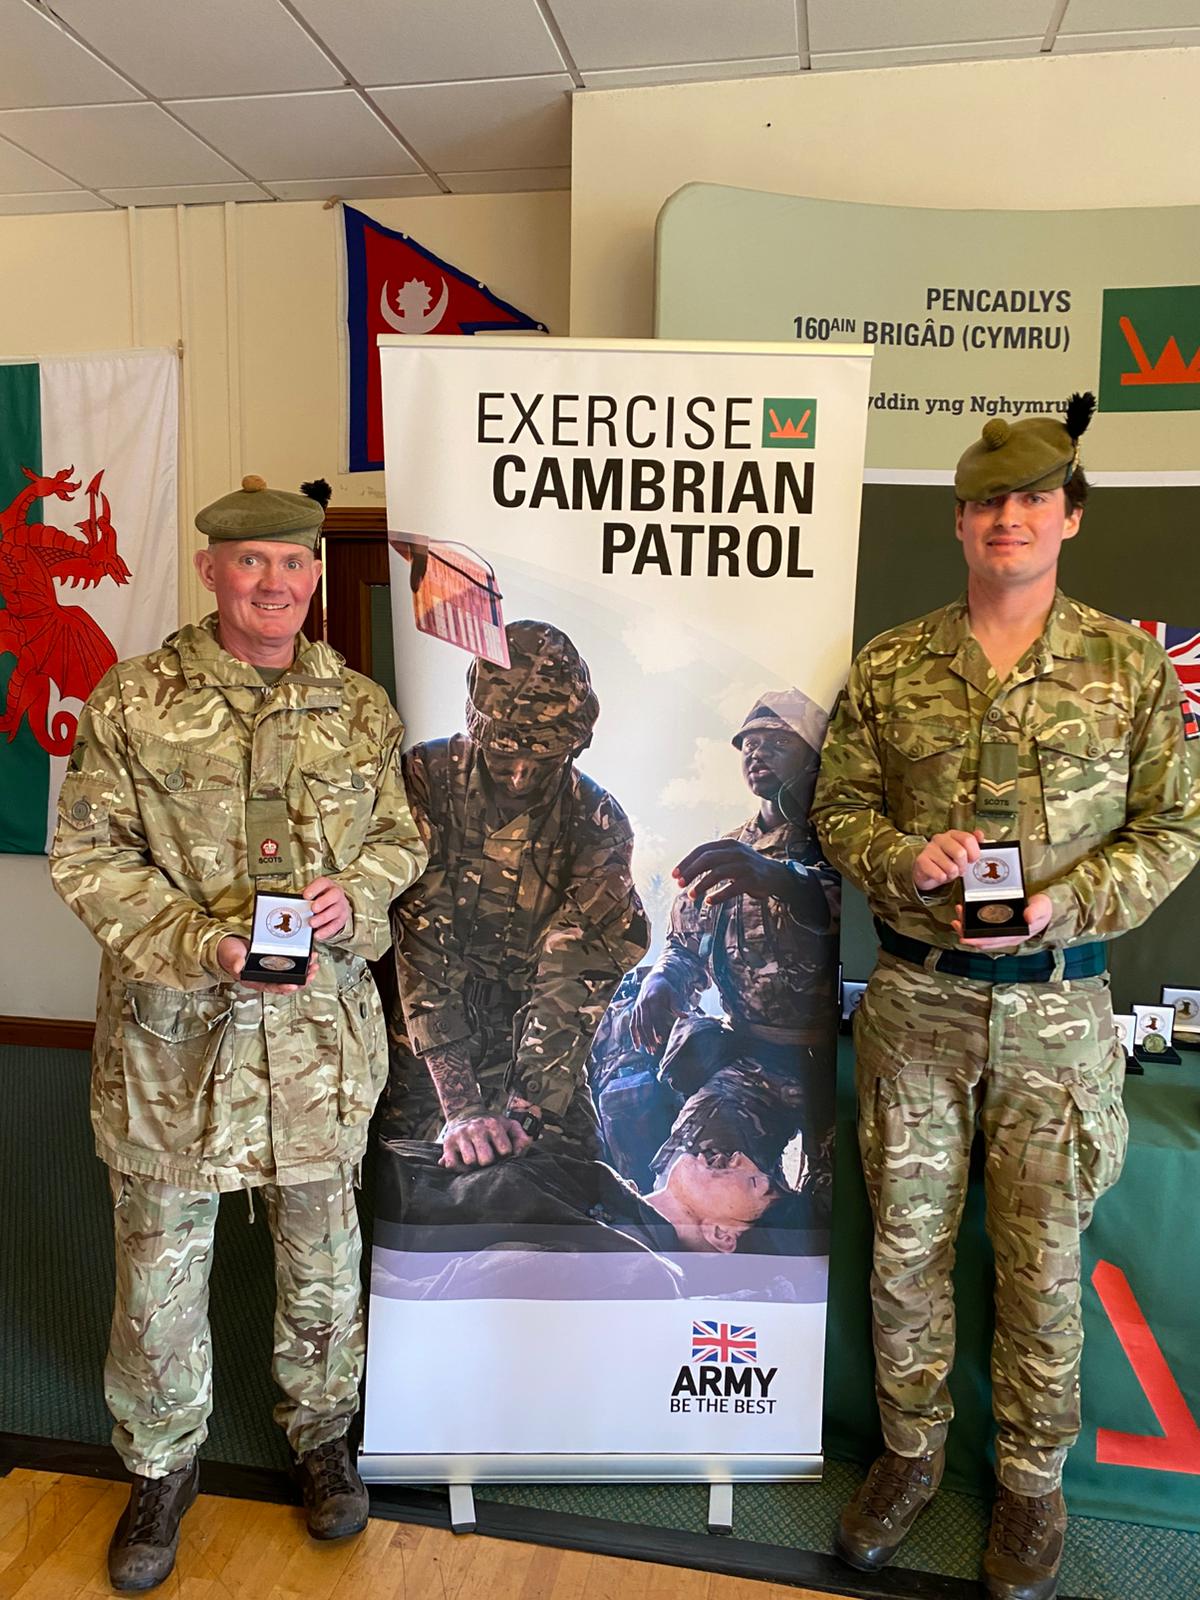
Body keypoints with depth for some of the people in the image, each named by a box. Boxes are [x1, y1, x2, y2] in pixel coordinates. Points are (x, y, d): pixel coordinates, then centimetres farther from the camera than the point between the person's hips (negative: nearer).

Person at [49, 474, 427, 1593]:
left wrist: (354, 894, -12)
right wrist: (196, 942, -18)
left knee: (322, 1254, 17)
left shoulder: (360, 709, 3)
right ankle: (162, 1465, 40)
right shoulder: (132, 701, -5)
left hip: (320, 1029, 2)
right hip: (171, 1032, -1)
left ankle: (319, 1430, 44)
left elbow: (400, 838, 10)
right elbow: (86, 855, -5)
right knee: (160, 1261, 13)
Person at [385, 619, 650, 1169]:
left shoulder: (597, 822, -10)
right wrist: (461, 1109, -30)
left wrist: (525, 1113, -31)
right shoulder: (424, 782, -16)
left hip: (533, 1046, 1)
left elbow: (573, 978, -18)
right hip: (423, 1048, -1)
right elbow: (421, 949, -23)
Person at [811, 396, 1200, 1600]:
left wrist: (1060, 904, -14)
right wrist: (906, 860, -16)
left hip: (1055, 1009, 0)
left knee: (1042, 1255, 12)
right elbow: (838, 807, 5)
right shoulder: (889, 668, 2)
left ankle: (1032, 1480, 35)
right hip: (914, 999, 1)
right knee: (906, 1238, 12)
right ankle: (910, 1453, 35)